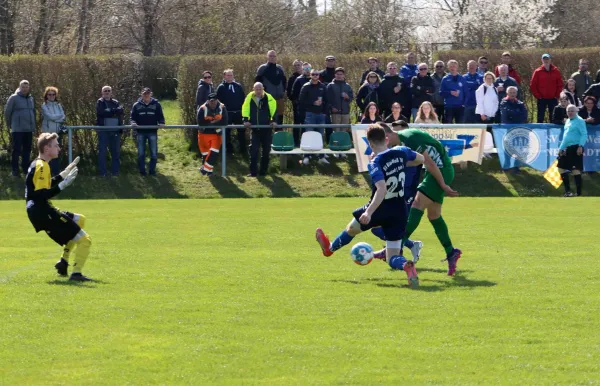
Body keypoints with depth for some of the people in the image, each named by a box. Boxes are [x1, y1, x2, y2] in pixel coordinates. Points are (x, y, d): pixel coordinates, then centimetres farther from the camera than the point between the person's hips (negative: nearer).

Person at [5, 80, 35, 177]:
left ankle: (26, 168, 18)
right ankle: (15, 170, -1)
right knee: (17, 150, -4)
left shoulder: (31, 99, 11)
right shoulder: (13, 98, -6)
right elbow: (7, 112, -2)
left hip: (29, 129, 6)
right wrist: (9, 124, 5)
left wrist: (33, 125, 14)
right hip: (18, 129, -6)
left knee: (27, 150, 10)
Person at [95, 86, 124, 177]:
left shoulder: (116, 103, 14)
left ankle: (115, 171, 12)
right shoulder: (100, 102, 4)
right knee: (102, 152, -3)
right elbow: (101, 112, -14)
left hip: (115, 130, 4)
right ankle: (103, 172, 0)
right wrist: (114, 111, -10)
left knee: (116, 151, 5)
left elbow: (121, 111, -3)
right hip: (103, 130, -4)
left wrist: (109, 112, -17)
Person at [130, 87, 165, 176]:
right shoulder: (137, 105, 5)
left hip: (152, 132, -1)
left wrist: (161, 123, -18)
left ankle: (152, 170, 12)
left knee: (154, 153, 2)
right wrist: (133, 122, -17)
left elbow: (160, 116, 3)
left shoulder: (156, 104, 3)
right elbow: (132, 117, 5)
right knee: (141, 153, 3)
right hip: (141, 132, 1)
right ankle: (142, 171, 11)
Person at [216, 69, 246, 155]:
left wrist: (242, 108, 1)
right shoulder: (221, 87, -1)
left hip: (238, 112, 2)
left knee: (241, 131, 4)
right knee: (227, 132, 3)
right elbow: (218, 100, -2)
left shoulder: (238, 86, 6)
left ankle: (243, 149, 13)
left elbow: (243, 98, 10)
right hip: (227, 113, -2)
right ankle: (229, 150, 12)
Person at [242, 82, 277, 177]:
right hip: (255, 129, 1)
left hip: (266, 128, -1)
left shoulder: (268, 98, -7)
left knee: (266, 150, 6)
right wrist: (246, 120, -6)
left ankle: (264, 170, 17)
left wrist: (274, 120, -16)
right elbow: (245, 109, 2)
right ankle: (253, 171, -2)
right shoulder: (249, 98, -2)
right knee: (253, 150, -5)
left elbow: (273, 109, -8)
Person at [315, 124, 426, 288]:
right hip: (399, 212, 4)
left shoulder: (375, 163, -19)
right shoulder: (401, 152, -2)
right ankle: (406, 266, -33)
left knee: (352, 229, 29)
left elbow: (382, 189, -33)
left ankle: (330, 248, 56)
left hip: (380, 209, -4)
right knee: (392, 259, 3)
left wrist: (369, 212, -39)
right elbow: (421, 159, 18)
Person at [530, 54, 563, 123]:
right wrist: (538, 96, -7)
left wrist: (557, 95, -4)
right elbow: (532, 85, 0)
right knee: (540, 118, 2)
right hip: (542, 99, -1)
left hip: (553, 99, 1)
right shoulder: (538, 72, -1)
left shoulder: (556, 71, 3)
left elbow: (560, 85, 5)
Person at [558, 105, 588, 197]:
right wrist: (561, 148, 23)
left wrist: (580, 146, -24)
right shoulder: (568, 121, 18)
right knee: (561, 168, 9)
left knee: (576, 170, -9)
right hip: (567, 148, 9)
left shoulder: (579, 121, -7)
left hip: (576, 147, -9)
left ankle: (579, 193, -4)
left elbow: (584, 135, -14)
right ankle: (567, 191, 17)